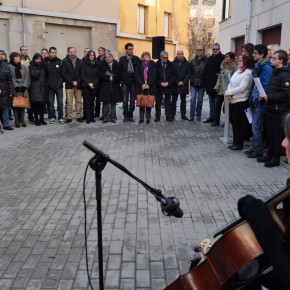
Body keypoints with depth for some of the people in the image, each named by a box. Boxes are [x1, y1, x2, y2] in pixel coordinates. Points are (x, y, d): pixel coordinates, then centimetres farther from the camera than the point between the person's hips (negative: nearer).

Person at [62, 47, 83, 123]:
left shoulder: (80, 62, 7)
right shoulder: (65, 61, 3)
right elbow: (64, 74, -3)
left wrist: (77, 82, -9)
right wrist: (72, 82, -11)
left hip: (78, 84, 2)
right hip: (69, 85, -1)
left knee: (79, 101, 3)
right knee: (69, 102, -2)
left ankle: (79, 116, 10)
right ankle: (69, 117, 3)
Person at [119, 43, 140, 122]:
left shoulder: (136, 59, 6)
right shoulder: (122, 59, 6)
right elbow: (119, 71, 7)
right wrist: (122, 79, -1)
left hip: (133, 83, 0)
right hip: (125, 83, 0)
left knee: (132, 100, 4)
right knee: (125, 100, 1)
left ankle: (130, 115, 12)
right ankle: (126, 115, 9)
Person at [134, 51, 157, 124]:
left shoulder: (153, 64, 6)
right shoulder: (139, 65, 7)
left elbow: (154, 75, -4)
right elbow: (136, 75, -2)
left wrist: (148, 84, -14)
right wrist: (142, 84, -14)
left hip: (150, 87, 0)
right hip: (140, 87, 1)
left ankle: (148, 118, 7)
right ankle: (141, 118, 7)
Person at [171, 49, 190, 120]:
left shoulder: (187, 64, 5)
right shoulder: (173, 63, 0)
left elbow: (189, 74, 2)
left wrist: (183, 82, -9)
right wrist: (176, 82, -9)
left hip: (184, 85, 2)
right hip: (175, 85, -2)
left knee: (183, 100, 9)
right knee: (174, 100, 1)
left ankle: (183, 114, 15)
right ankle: (172, 115, 5)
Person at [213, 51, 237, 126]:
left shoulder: (234, 67, -10)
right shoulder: (223, 65, 12)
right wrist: (217, 87, 11)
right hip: (220, 89, 6)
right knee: (217, 105, 6)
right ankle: (216, 121, 14)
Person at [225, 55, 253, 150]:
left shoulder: (247, 73, -13)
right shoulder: (238, 71, 13)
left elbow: (241, 88, -20)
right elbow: (231, 83, 10)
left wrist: (229, 92, -14)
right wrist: (229, 94, -8)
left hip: (241, 101, -8)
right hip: (233, 100, 8)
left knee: (238, 123, 0)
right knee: (233, 121, 14)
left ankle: (239, 143, 12)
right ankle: (235, 141, 25)